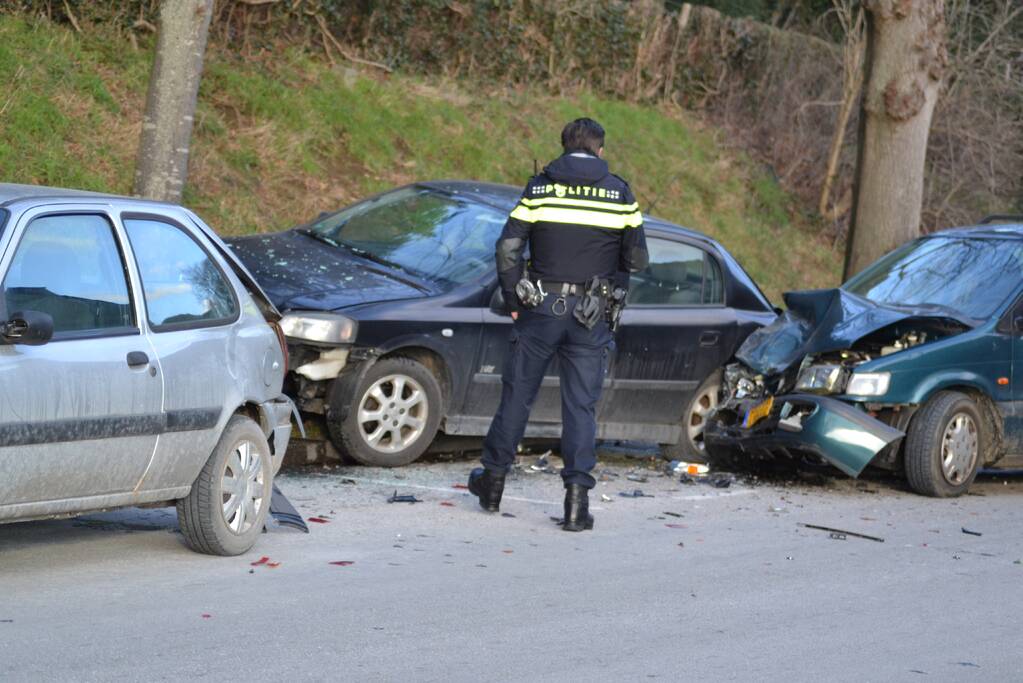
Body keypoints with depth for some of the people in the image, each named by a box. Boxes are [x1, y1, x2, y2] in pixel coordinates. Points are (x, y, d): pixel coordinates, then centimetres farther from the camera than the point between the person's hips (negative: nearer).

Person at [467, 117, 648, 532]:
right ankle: (577, 492, -6)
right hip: (591, 316, 0)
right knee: (581, 404, 3)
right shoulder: (619, 193, 2)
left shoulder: (540, 188, 0)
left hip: (541, 309, 0)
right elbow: (637, 259, 3)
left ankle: (493, 481, 22)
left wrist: (514, 301, 4)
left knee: (517, 393, 12)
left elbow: (508, 248, -6)